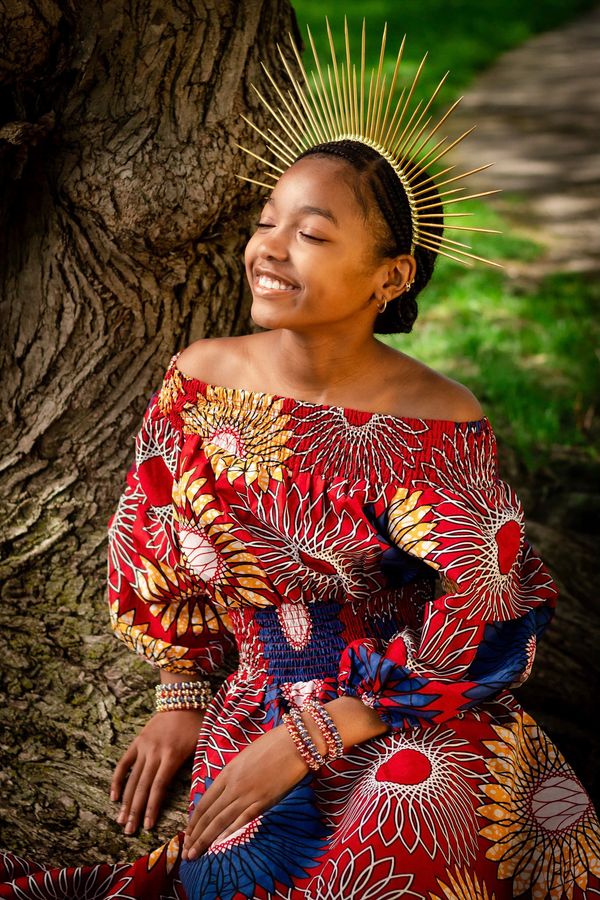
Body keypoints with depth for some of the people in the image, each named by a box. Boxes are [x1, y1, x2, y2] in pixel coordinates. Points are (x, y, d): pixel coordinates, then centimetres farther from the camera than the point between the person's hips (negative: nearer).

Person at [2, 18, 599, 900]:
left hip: (420, 715, -2)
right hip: (262, 698, 2)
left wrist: (312, 736, -15)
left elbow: (482, 630, -13)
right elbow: (167, 563, 11)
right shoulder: (199, 381, -4)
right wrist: (182, 702, 8)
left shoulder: (442, 425, -15)